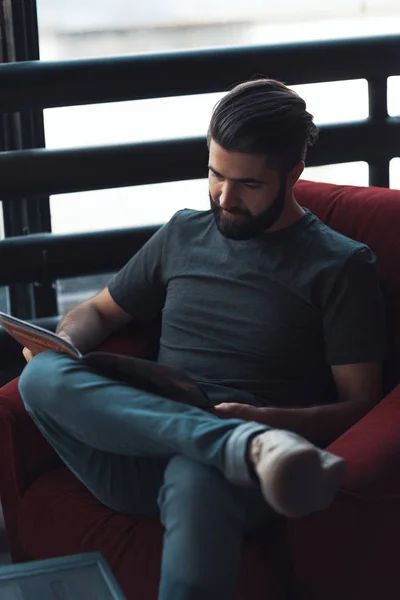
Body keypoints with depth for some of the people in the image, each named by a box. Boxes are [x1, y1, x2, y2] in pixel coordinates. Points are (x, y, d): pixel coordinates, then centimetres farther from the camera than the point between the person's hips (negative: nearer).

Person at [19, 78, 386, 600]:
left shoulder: (341, 266, 6)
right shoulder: (183, 235, 21)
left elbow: (360, 405, 2)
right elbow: (99, 311, 31)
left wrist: (266, 417, -17)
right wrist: (64, 340, 5)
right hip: (142, 456, 6)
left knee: (195, 478, -44)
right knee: (43, 374, -28)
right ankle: (251, 446, -40)